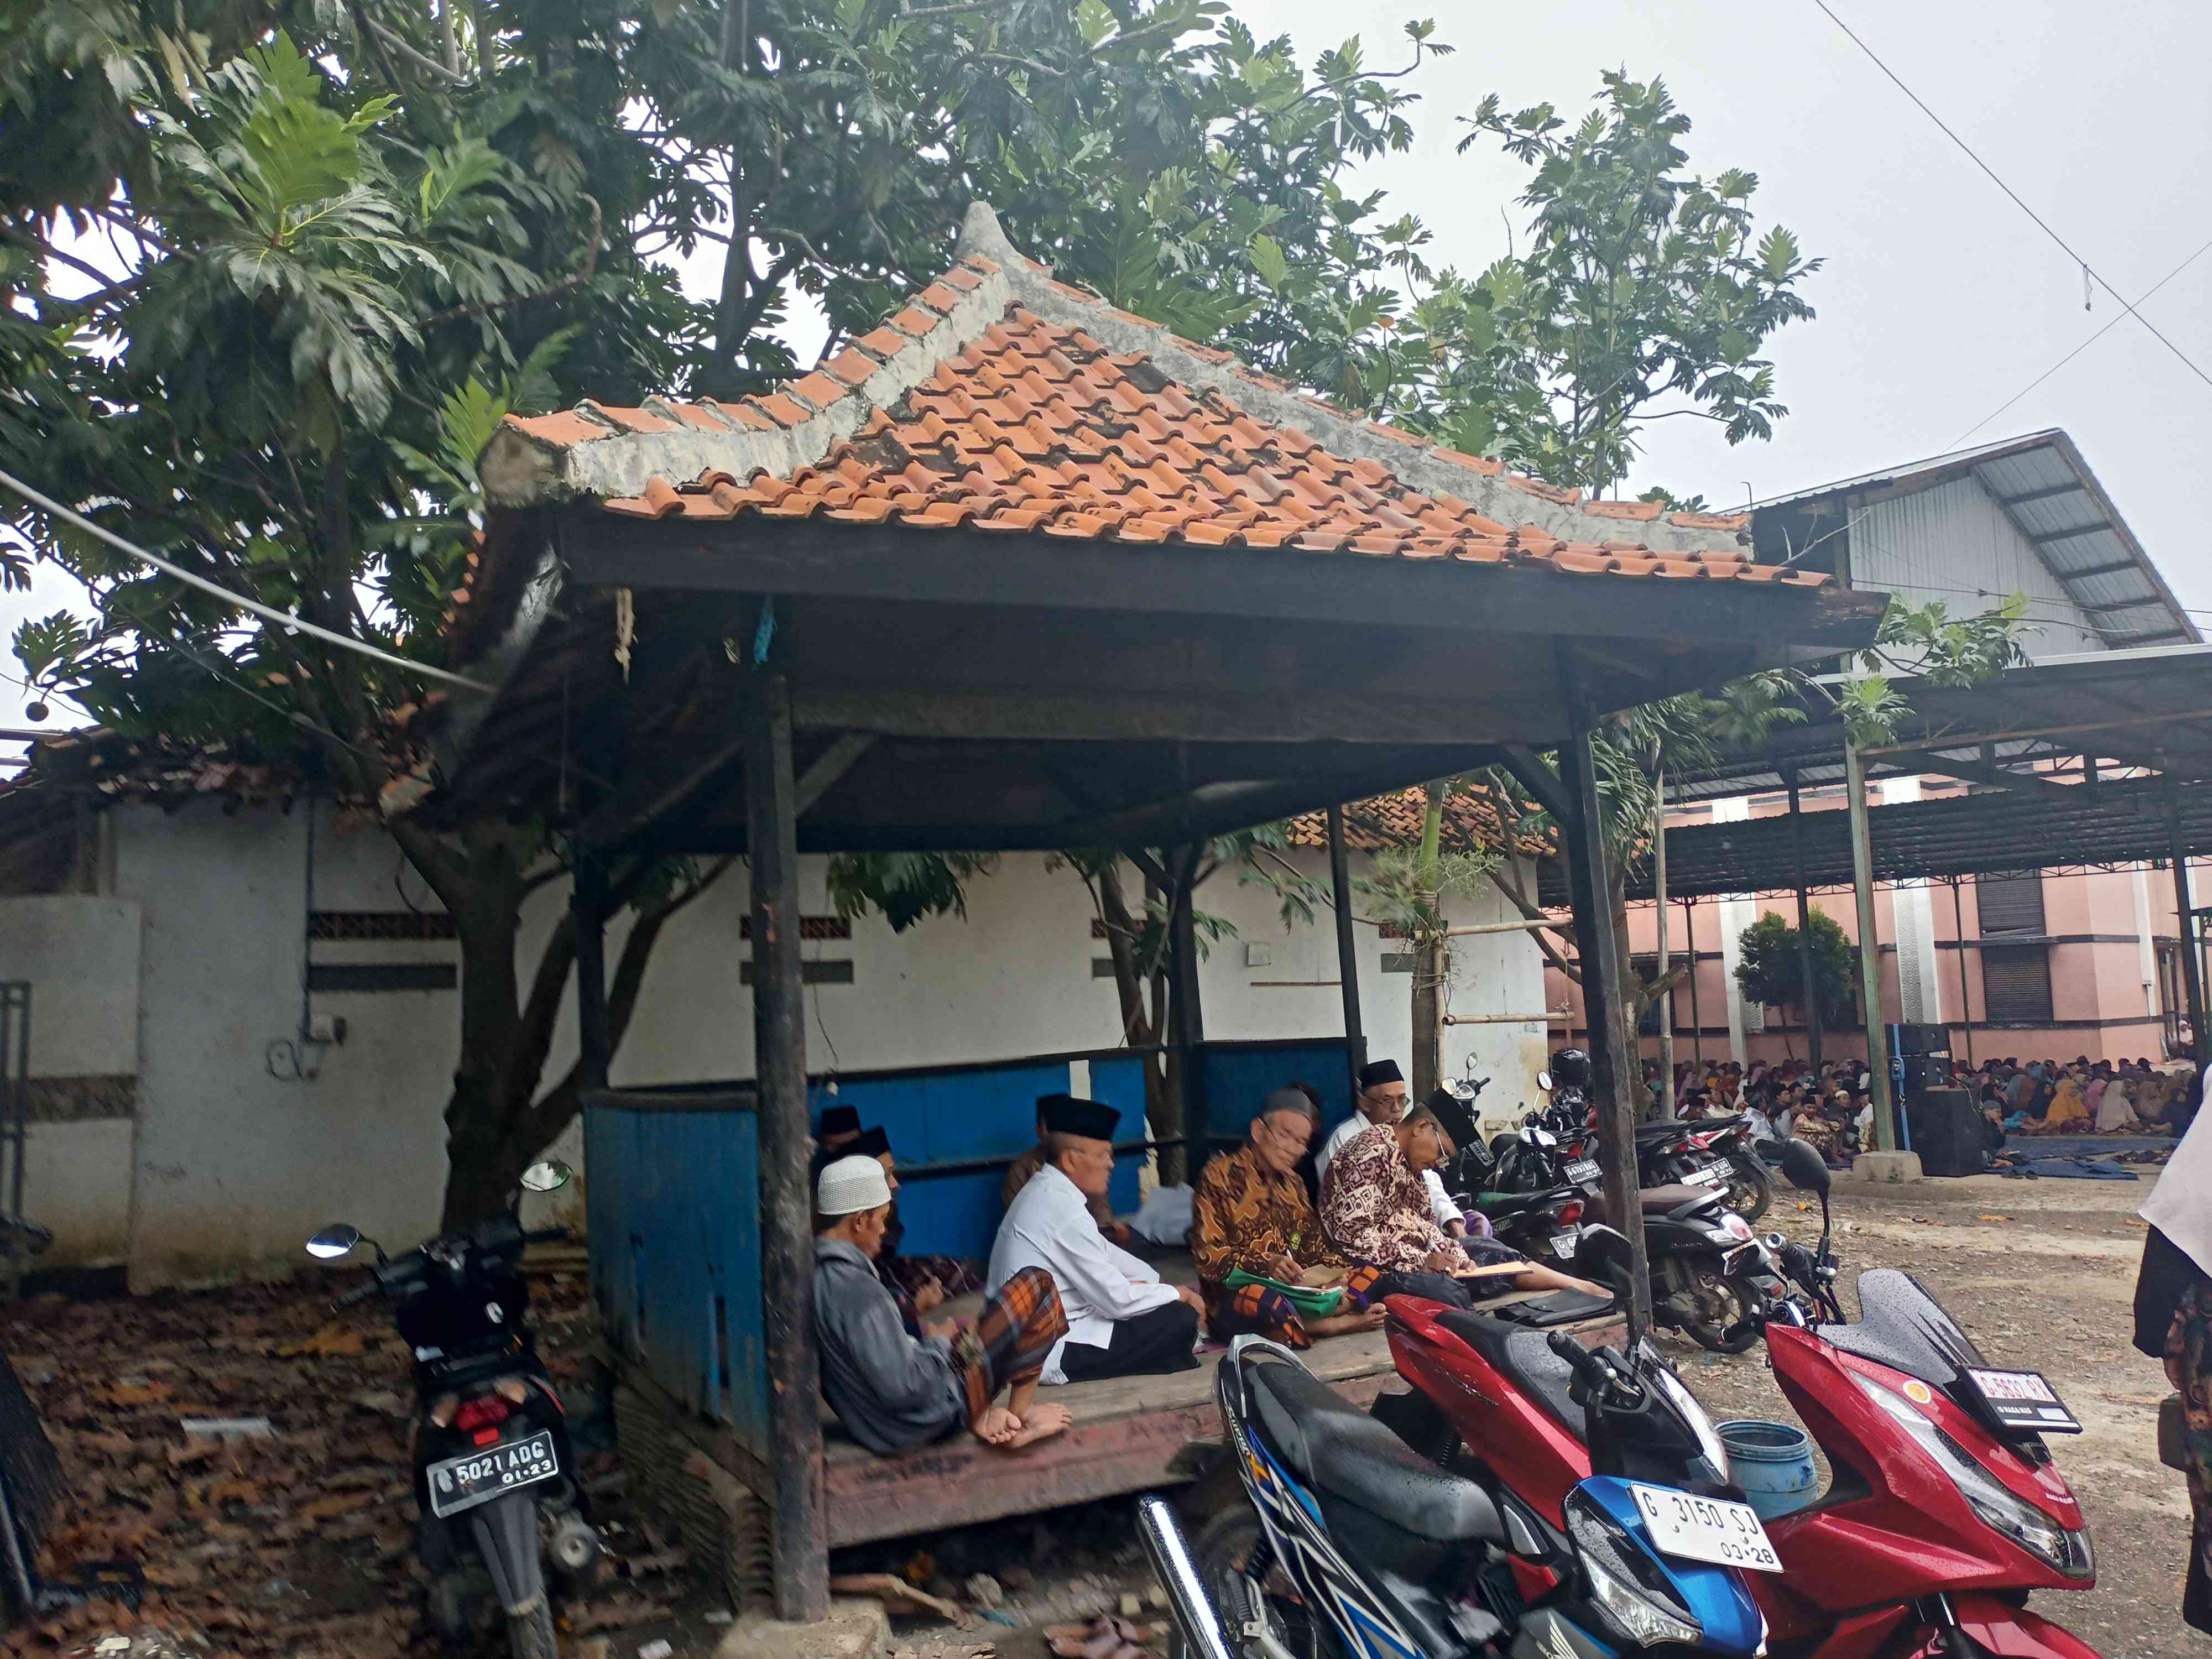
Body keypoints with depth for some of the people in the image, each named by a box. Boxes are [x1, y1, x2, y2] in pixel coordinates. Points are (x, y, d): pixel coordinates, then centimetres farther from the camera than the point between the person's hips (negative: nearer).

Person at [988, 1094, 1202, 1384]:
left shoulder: (1045, 1192, 6)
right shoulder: (1064, 1209, -24)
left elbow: (1102, 1251, 18)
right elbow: (1117, 1300, -21)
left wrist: (1160, 1283, 11)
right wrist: (1178, 1294, -5)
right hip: (1050, 1353, -10)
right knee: (1181, 1320, -11)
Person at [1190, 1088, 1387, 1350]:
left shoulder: (1292, 1183, 18)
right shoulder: (1220, 1176, -5)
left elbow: (1313, 1249, 13)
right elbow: (1208, 1258, -13)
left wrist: (1335, 1273, -9)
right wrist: (1266, 1264, -28)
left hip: (1294, 1293, 7)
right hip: (1232, 1303, -6)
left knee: (1369, 1276, -7)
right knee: (1265, 1301, -39)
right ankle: (1341, 1322, -17)